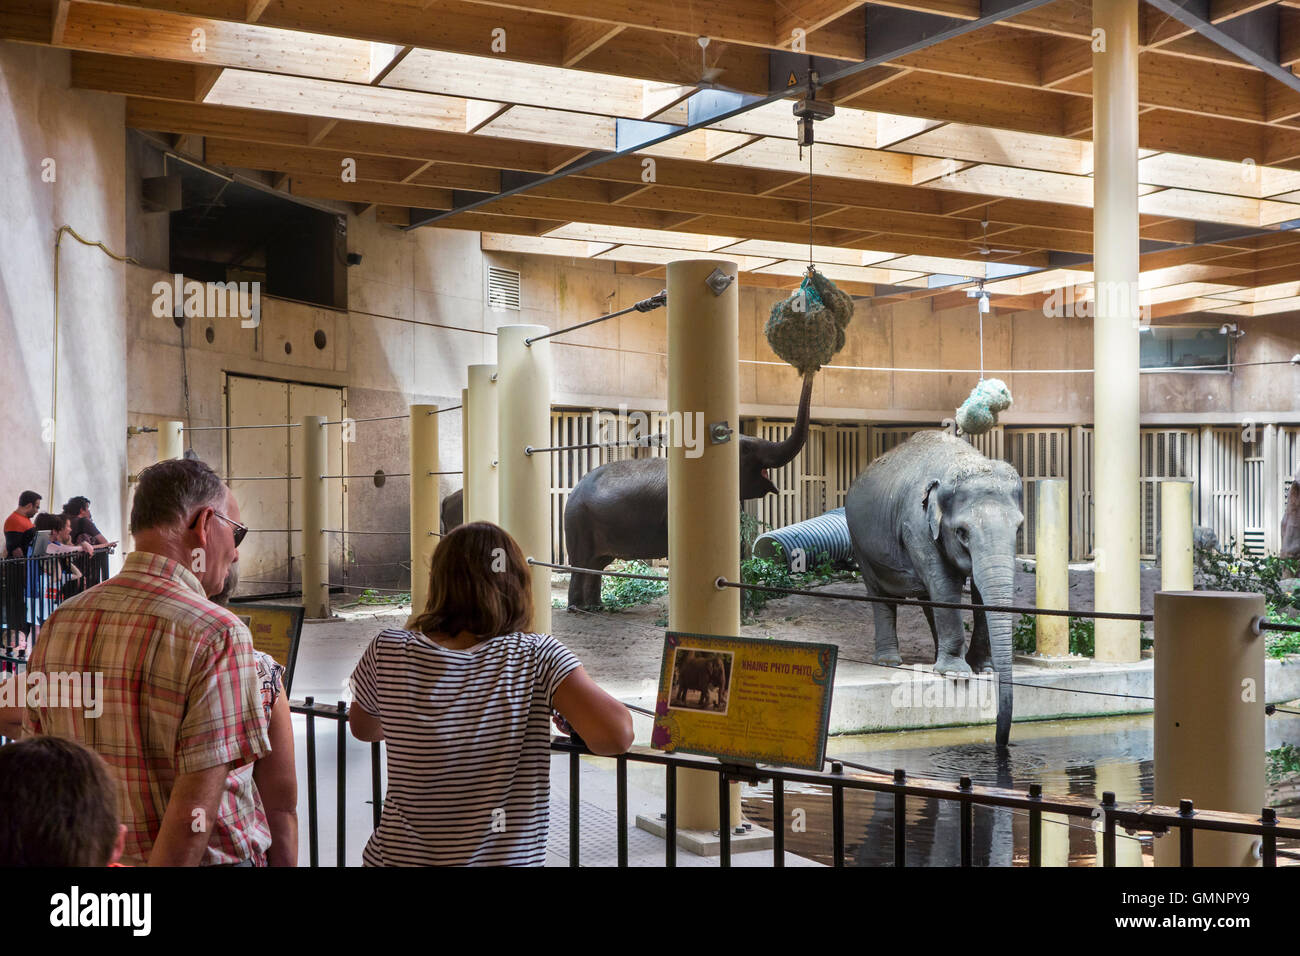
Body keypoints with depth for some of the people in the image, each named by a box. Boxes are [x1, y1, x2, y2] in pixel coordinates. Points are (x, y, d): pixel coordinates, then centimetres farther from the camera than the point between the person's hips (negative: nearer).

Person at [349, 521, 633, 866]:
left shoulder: (387, 653, -11)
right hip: (510, 858, -1)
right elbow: (616, 734, -28)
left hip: (399, 855, 2)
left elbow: (362, 727, 8)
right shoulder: (538, 658, -18)